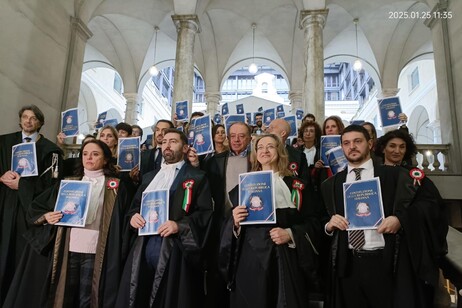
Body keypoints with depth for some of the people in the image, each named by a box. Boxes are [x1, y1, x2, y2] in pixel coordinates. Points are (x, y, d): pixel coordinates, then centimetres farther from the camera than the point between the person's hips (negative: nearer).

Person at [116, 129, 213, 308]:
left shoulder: (197, 177, 1)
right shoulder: (149, 177, 19)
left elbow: (206, 213, -6)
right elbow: (135, 205, 23)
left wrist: (180, 226, -19)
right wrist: (133, 216, 1)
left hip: (175, 251, -5)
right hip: (144, 248, 5)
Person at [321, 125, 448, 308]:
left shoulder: (394, 175, 0)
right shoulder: (331, 184, 9)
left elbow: (431, 202, -3)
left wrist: (401, 219, -16)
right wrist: (329, 225, -9)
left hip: (386, 263, -2)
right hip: (347, 264, 3)